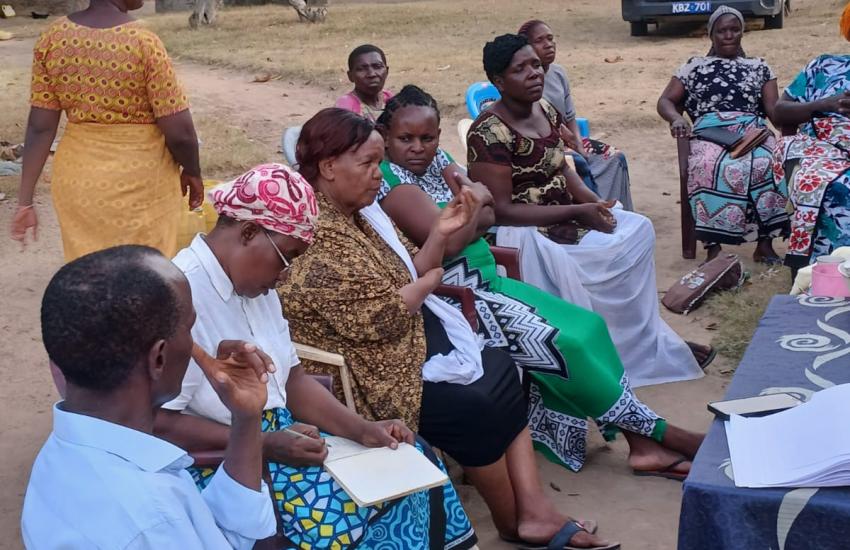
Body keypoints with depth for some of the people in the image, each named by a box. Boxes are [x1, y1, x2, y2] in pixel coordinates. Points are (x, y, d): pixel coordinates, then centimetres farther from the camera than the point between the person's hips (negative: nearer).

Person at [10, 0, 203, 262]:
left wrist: (25, 200, 3)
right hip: (141, 181, -4)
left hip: (78, 179, 5)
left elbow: (40, 127, -3)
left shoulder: (53, 37, -5)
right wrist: (193, 173, 3)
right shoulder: (143, 42, -18)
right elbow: (179, 132, -16)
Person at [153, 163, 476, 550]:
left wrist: (362, 430, -3)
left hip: (279, 438, 9)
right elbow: (160, 424, -23)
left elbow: (292, 380, 11)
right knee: (347, 509, -24)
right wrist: (264, 444, -25)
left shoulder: (256, 286, 9)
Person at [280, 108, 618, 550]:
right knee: (475, 410, -15)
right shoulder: (316, 237, -22)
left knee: (502, 372, -1)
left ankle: (534, 511, -5)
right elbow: (377, 318, -26)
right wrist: (430, 281, -8)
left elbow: (405, 279, 12)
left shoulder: (358, 212, 9)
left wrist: (440, 234, -6)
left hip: (412, 338, 10)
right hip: (373, 373, -10)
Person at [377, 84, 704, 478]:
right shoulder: (388, 178, -17)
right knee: (566, 343, -14)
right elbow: (448, 241, -23)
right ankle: (657, 433, 2)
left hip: (484, 283, 9)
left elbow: (487, 217, 11)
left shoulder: (436, 159, 10)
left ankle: (641, 444, -1)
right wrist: (476, 199, -6)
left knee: (586, 327, -3)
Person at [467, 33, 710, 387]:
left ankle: (646, 341, 16)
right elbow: (500, 210, -24)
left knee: (639, 230, 7)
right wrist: (576, 211, -22)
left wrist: (593, 202, -5)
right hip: (523, 230, -9)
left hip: (564, 216, 9)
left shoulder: (547, 111, 4)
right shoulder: (489, 132, -22)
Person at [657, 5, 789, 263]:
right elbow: (665, 101, 17)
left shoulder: (759, 67, 24)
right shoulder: (694, 66, 21)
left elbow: (773, 108, 12)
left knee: (767, 165, -35)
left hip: (752, 131, 1)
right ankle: (713, 247, -35)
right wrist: (676, 118, -8)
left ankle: (765, 243, -26)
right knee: (709, 168, -38)